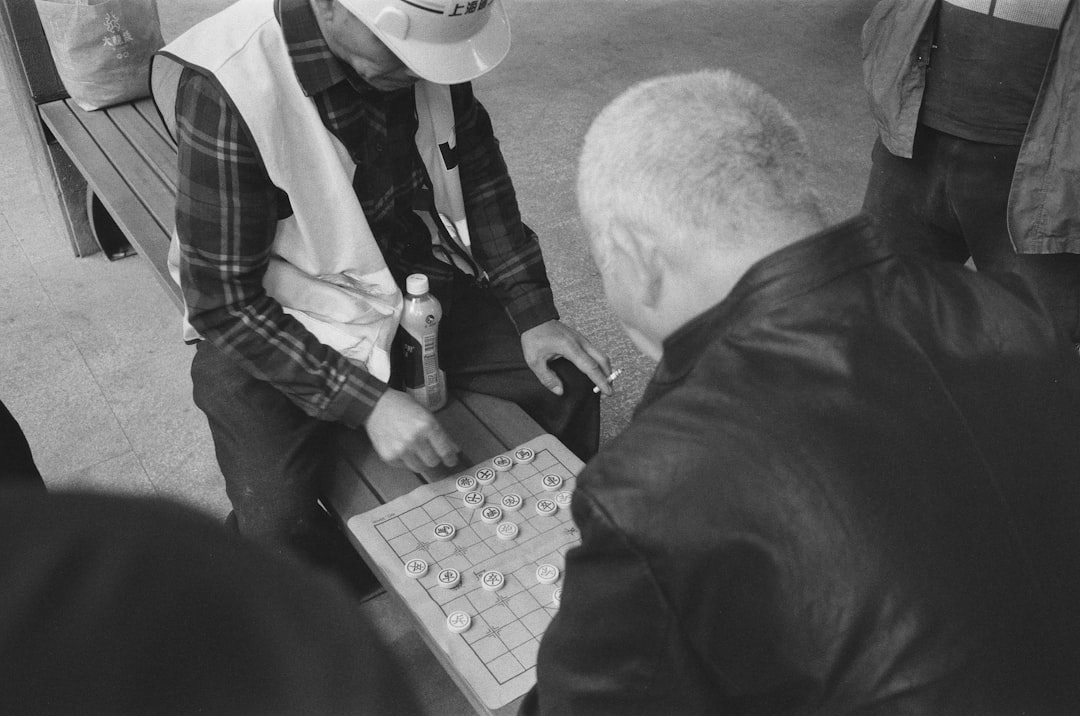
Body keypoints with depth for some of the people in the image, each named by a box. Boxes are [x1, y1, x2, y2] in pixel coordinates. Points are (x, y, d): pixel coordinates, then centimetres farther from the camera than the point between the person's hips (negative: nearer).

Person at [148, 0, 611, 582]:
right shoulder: (225, 90, -29)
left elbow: (476, 166, 2)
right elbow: (224, 303, -23)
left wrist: (533, 314, -4)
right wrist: (366, 402, -29)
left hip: (418, 279, 5)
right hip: (269, 323, -5)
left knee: (568, 382, -2)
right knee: (275, 524, -25)